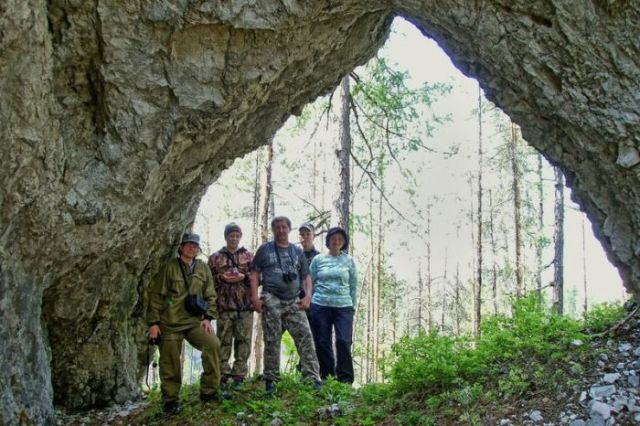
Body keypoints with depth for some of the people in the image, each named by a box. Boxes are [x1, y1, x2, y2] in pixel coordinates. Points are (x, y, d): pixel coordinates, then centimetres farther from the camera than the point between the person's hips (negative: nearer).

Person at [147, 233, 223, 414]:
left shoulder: (203, 268, 9)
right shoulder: (169, 267, -2)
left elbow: (210, 295, 12)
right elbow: (156, 295, -3)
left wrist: (208, 317, -1)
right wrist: (153, 322, -7)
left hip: (195, 322, 3)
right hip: (170, 323, -2)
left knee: (213, 344, -18)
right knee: (170, 362, -3)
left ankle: (208, 391, -6)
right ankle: (170, 399, 15)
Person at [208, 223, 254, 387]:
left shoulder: (249, 256, 13)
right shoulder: (215, 257, 11)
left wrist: (244, 277, -10)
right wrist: (221, 278, -9)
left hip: (245, 305, 1)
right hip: (224, 305, -1)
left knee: (243, 340, 0)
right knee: (224, 340, -1)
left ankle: (239, 375, 6)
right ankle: (223, 374, 5)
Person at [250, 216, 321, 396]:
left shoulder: (297, 251, 15)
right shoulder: (265, 249, 8)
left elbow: (306, 276, 16)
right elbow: (255, 274, 4)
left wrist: (308, 296, 1)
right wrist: (255, 296, -8)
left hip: (294, 302, 2)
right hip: (271, 301, -2)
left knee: (305, 338, -8)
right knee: (272, 342, 1)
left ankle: (313, 379, -8)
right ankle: (270, 381, 10)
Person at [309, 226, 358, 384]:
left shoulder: (349, 260, 7)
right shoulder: (318, 259, 7)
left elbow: (354, 285, 9)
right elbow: (310, 282, 12)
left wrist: (353, 306, 5)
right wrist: (309, 302, 8)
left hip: (343, 306, -1)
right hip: (320, 306, 1)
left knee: (344, 341, -9)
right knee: (323, 343, 4)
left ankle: (345, 378, 3)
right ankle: (326, 375, 17)